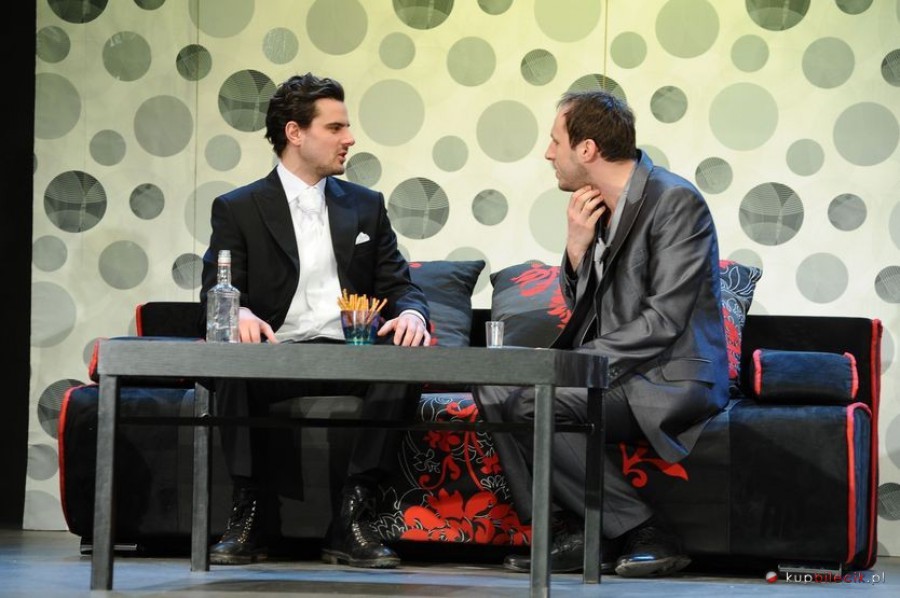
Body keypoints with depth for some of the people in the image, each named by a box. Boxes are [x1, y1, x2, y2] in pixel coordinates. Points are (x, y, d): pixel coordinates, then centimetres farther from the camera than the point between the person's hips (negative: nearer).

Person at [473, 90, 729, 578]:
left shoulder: (675, 202, -14)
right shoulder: (597, 207, 11)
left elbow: (663, 322, -20)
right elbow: (581, 309, 16)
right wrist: (576, 247, -3)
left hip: (670, 380, -9)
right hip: (609, 371, 9)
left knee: (524, 401, -24)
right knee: (492, 383, 1)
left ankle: (643, 533, -14)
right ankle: (571, 534, -2)